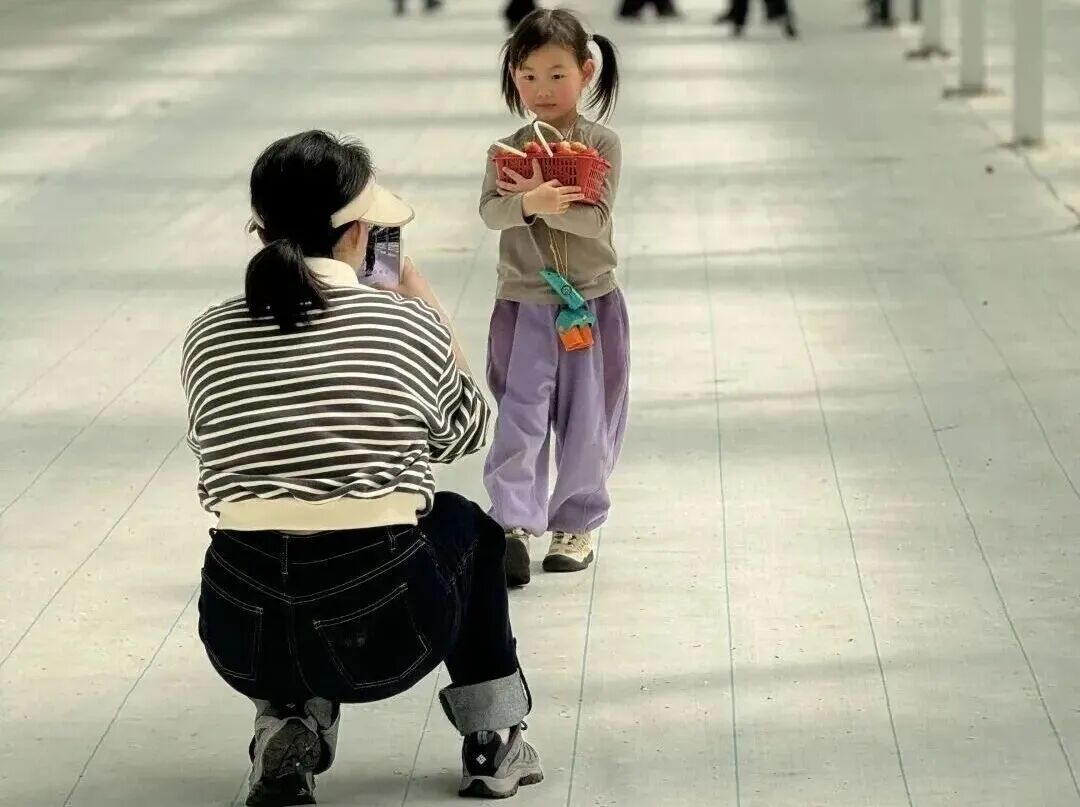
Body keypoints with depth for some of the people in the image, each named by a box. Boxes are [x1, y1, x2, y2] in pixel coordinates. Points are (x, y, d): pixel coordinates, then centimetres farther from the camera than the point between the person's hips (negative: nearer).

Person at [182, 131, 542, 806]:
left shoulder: (209, 336, 2)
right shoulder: (406, 325, -4)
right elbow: (466, 432, 16)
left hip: (243, 644, 2)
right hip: (383, 636, -2)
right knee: (465, 524, 30)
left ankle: (287, 725, 18)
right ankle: (492, 740, 26)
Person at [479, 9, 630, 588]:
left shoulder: (601, 145, -5)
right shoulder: (508, 149, 1)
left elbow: (594, 217, -15)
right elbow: (490, 210, -13)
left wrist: (541, 198, -27)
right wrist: (529, 203, -32)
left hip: (591, 302, -1)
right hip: (523, 304, 1)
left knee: (587, 421, 8)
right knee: (520, 416, -6)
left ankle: (577, 523, 21)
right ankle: (514, 523, -9)